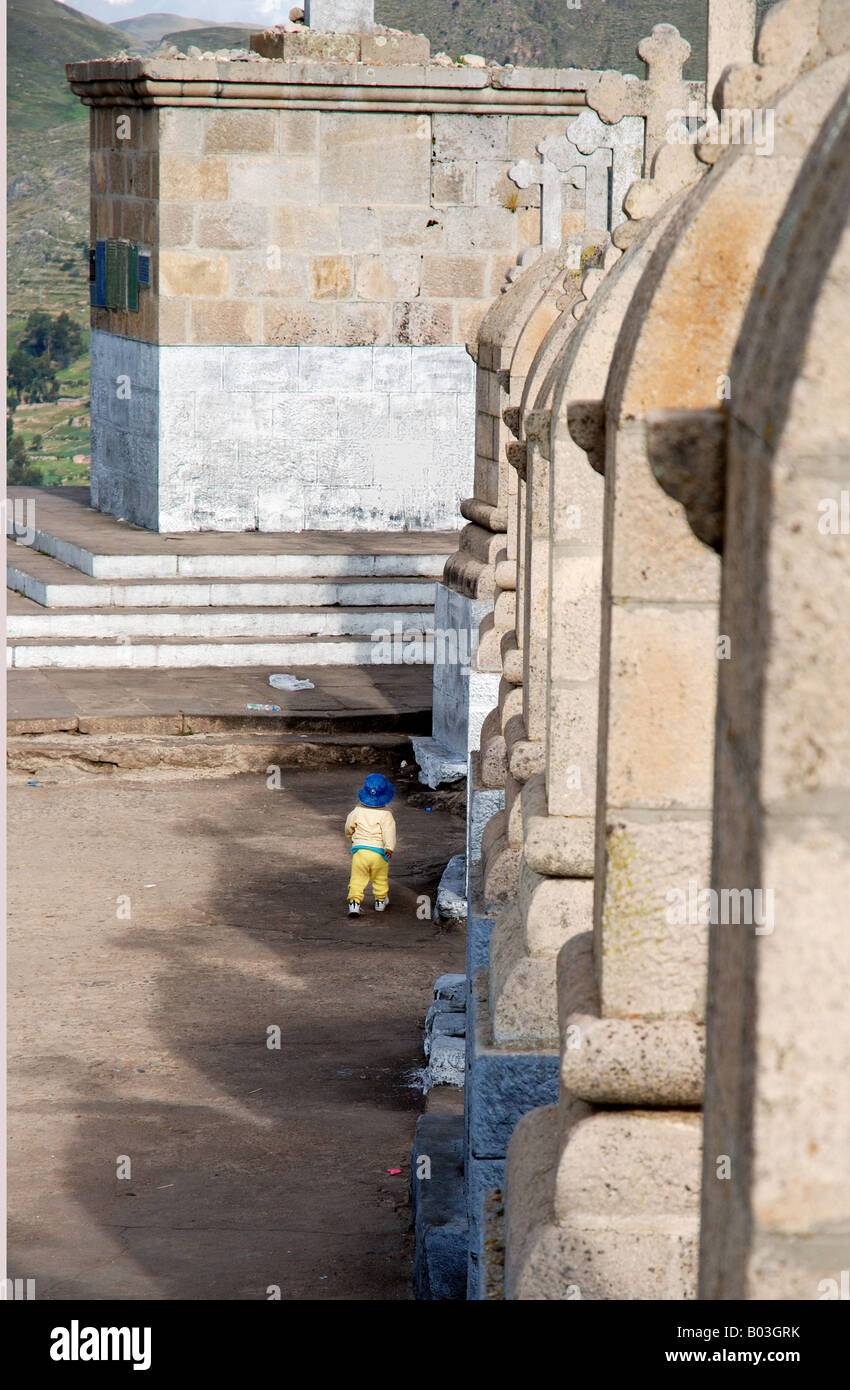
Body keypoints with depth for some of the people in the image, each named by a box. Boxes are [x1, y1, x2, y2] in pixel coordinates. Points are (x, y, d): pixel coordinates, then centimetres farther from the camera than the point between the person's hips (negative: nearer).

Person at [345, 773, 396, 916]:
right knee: (380, 879, 18)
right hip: (379, 852, -1)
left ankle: (354, 902, -10)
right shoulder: (386, 815, -7)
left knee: (357, 879, 3)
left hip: (359, 850, 1)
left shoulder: (358, 811, 2)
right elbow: (389, 831, -21)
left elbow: (349, 827, 16)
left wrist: (351, 837, 36)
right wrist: (389, 847, -27)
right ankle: (380, 902, 30)